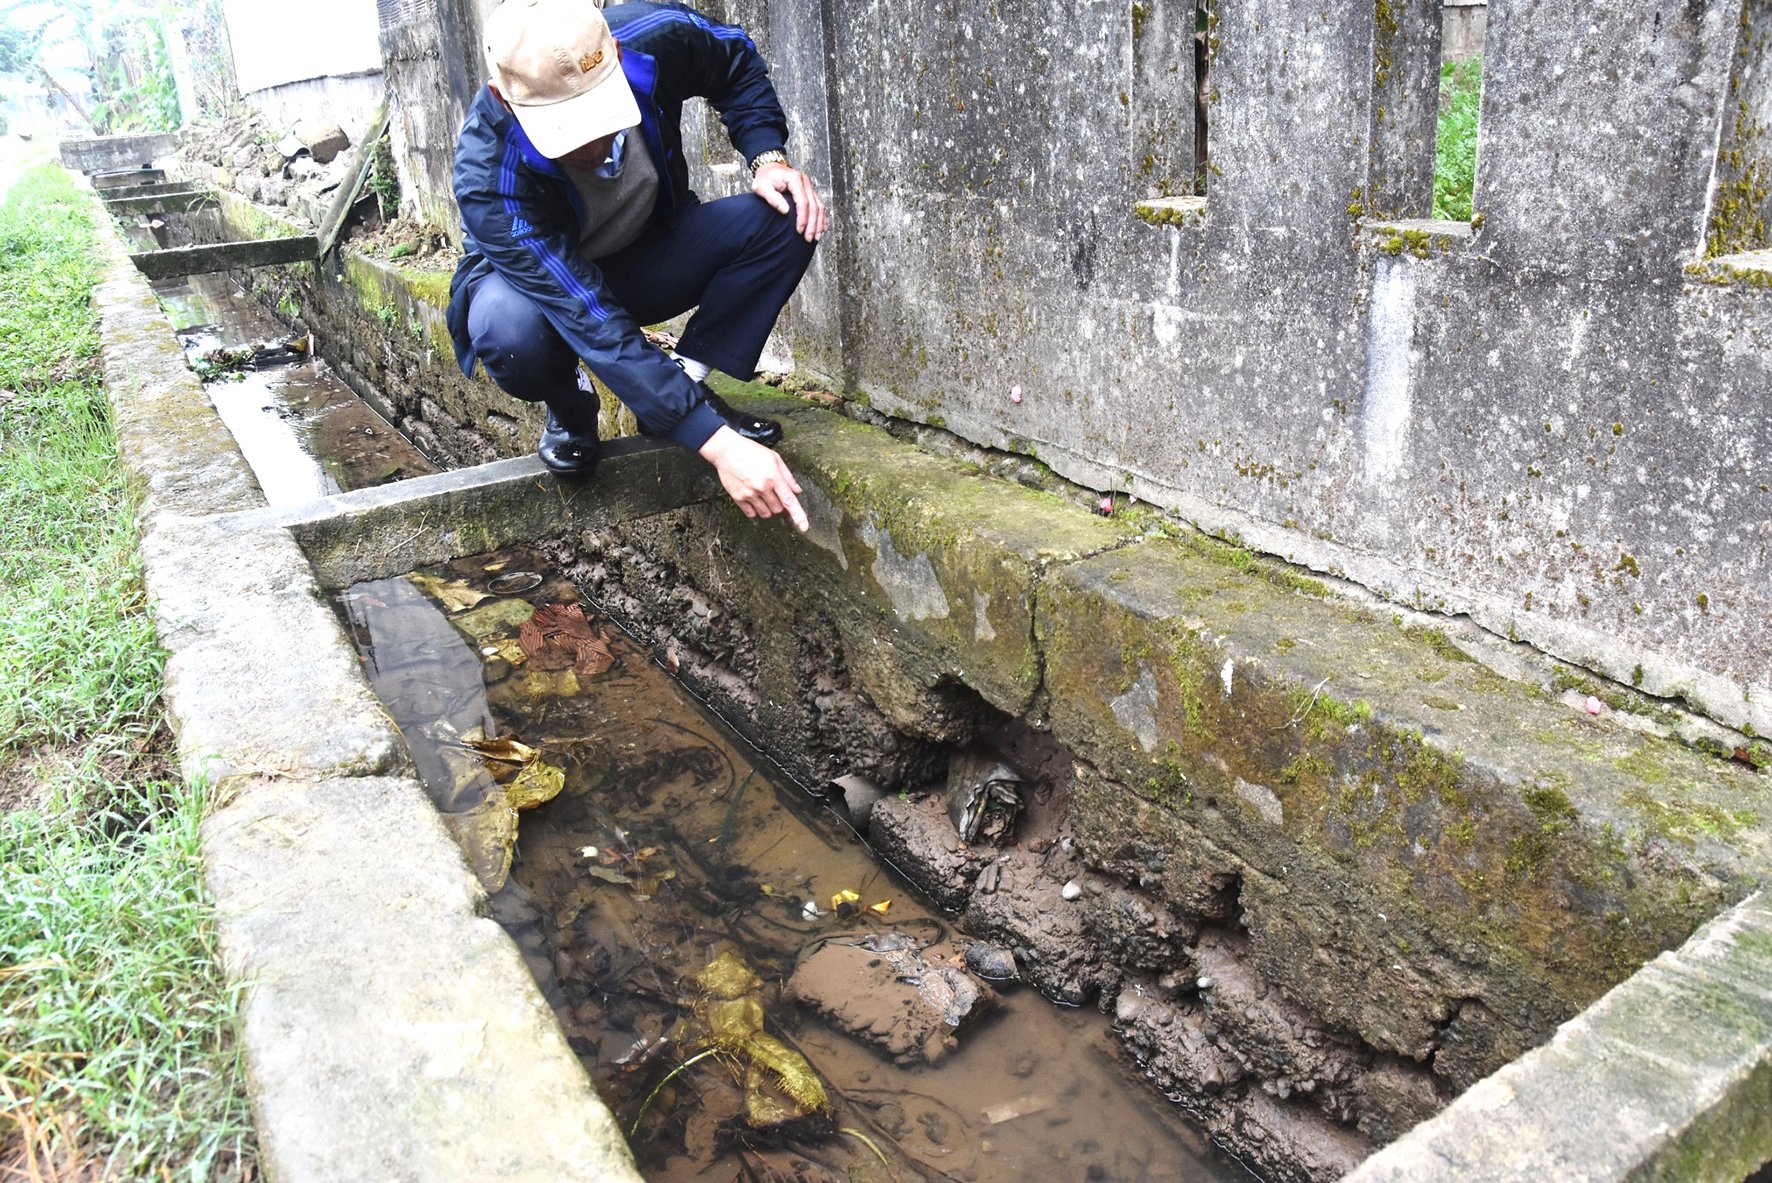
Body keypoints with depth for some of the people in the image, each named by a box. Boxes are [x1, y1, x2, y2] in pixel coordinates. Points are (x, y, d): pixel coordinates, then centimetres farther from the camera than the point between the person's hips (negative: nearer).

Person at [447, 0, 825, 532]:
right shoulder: (489, 178, -37)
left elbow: (737, 62, -2)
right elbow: (597, 327, -43)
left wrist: (769, 157, -20)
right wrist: (718, 443, -49)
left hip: (645, 258, 4)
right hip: (540, 281, -3)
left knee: (783, 218, -24)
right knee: (509, 329, -40)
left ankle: (685, 381, -8)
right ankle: (569, 408, -4)